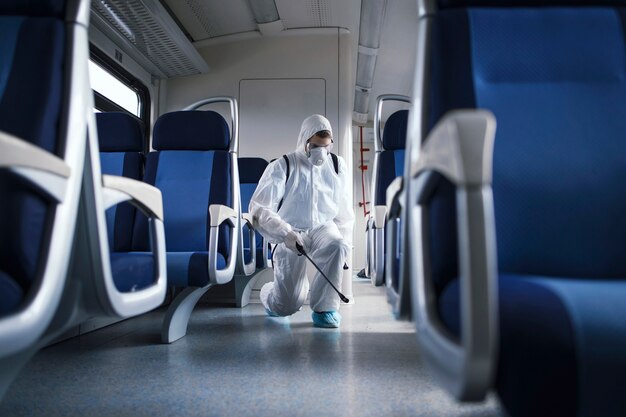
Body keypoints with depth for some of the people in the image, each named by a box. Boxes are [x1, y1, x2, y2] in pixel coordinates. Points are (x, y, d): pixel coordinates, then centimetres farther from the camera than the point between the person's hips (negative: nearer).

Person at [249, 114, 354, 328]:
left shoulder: (337, 165, 5)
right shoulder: (282, 167, -8)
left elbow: (344, 209, 15)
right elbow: (259, 209, -14)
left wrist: (345, 241, 11)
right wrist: (285, 233, -27)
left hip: (324, 228, 3)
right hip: (291, 235, -3)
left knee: (338, 246, -35)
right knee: (286, 307, -10)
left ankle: (324, 307, -15)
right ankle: (271, 295, 29)